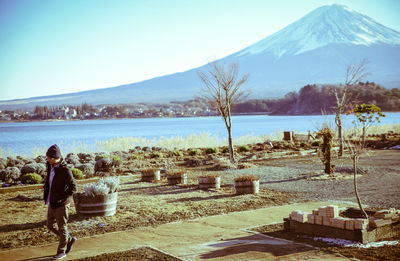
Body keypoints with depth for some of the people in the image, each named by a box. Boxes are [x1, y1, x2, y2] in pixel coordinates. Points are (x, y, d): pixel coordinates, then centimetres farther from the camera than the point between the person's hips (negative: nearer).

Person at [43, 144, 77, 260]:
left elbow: (73, 187, -21)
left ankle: (61, 251, 20)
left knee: (62, 228, 5)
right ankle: (69, 240, 32)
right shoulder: (51, 166, 2)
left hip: (61, 204, -8)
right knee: (50, 225, 16)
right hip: (51, 203, 8)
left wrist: (61, 198, -20)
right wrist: (46, 195, 10)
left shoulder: (65, 170, -21)